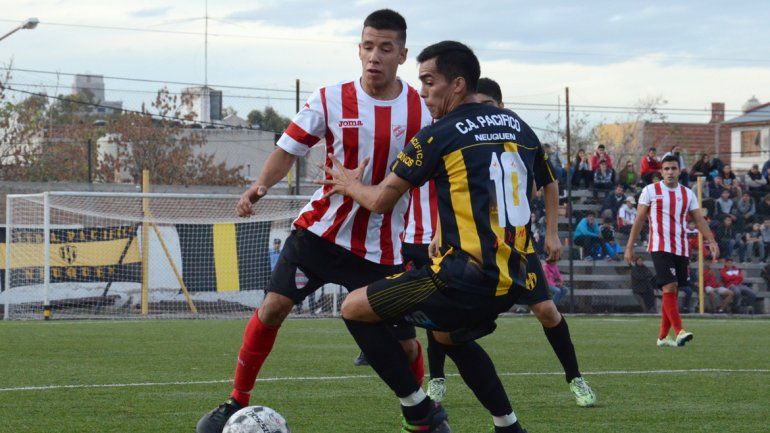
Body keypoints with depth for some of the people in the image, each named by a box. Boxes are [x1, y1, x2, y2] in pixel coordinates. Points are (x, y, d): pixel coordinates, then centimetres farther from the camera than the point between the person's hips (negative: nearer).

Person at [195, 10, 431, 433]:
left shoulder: (422, 111, -4)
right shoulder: (331, 100, -6)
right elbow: (289, 148, -1)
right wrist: (260, 185, -20)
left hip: (382, 247, 0)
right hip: (322, 228, 0)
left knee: (402, 344, -1)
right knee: (274, 305, -17)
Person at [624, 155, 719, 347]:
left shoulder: (688, 194, 12)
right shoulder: (650, 191, 2)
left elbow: (699, 220, 8)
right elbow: (639, 220, 4)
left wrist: (711, 241, -8)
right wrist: (629, 247, 1)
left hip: (681, 250, 5)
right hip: (660, 248, -5)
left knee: (672, 292, 6)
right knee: (669, 288, -18)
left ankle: (662, 337, 15)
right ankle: (679, 332, -24)